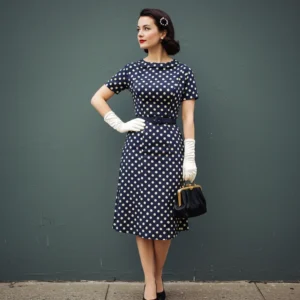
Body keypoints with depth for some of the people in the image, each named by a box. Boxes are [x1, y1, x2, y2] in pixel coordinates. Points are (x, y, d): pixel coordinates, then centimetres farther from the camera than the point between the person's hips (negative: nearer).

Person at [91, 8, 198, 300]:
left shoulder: (183, 71, 3)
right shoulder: (132, 69, 5)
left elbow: (188, 117, 0)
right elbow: (97, 98, 12)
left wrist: (190, 158, -5)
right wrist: (121, 125, 1)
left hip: (170, 146, -1)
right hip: (138, 148, 1)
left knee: (164, 216, 4)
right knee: (141, 215, 3)